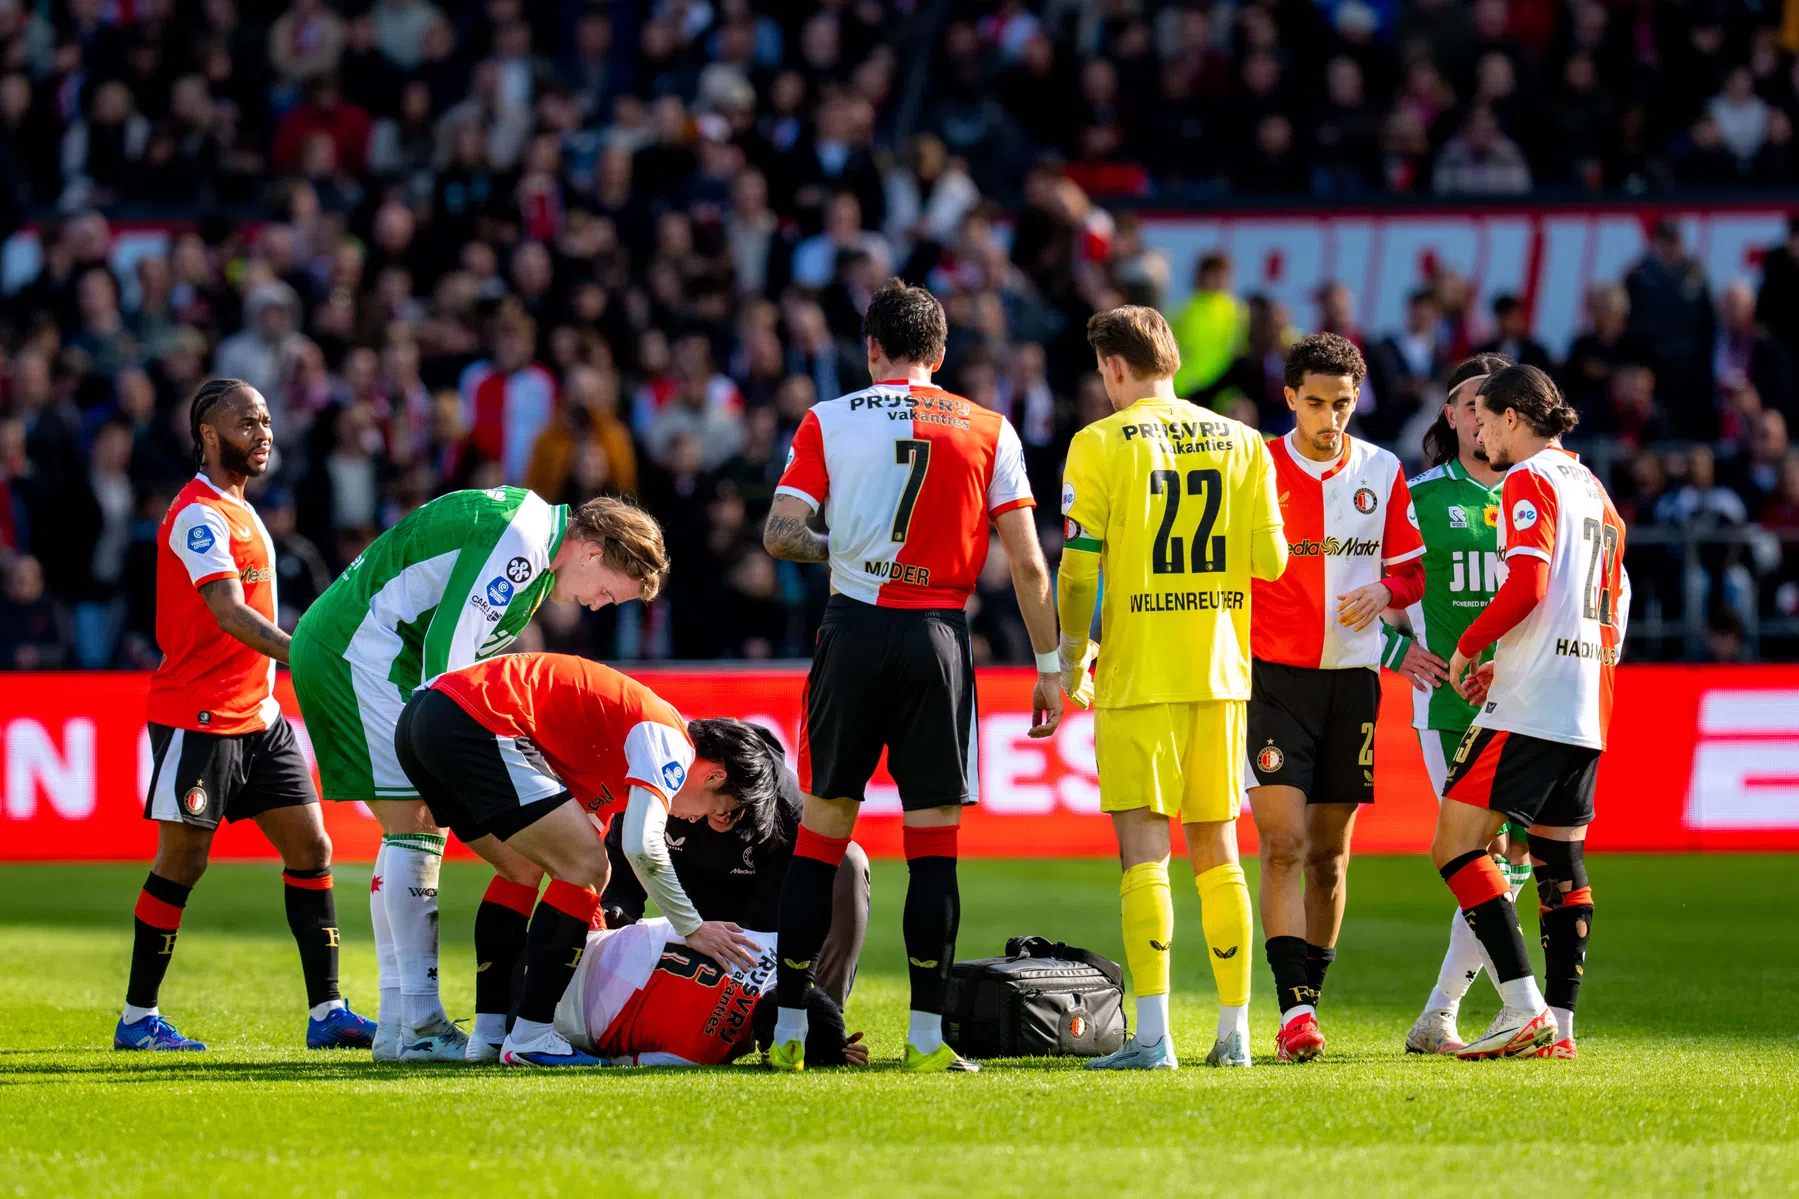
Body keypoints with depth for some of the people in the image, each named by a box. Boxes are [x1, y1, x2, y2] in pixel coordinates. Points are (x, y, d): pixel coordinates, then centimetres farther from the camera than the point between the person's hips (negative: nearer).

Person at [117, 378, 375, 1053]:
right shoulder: (198, 516, -14)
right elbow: (230, 615, -26)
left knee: (310, 848, 3)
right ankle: (137, 1018, 7)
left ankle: (326, 1012, 3)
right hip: (198, 716, -9)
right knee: (181, 863, -3)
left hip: (257, 715, 9)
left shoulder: (238, 510, 16)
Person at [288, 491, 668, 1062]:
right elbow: (448, 647, -21)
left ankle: (397, 1025, 12)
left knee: (414, 833, 11)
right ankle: (419, 1026, -14)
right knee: (416, 828, -12)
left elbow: (463, 651, 19)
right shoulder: (520, 541, -16)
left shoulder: (533, 547, 17)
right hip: (362, 650, -11)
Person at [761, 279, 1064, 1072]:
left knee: (821, 833, 7)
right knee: (933, 843, 4)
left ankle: (789, 1029, 7)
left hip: (854, 630, 0)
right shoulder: (988, 432, 5)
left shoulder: (828, 421, 4)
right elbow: (1027, 563, 2)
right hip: (938, 636, 0)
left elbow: (780, 534, -3)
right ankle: (926, 1036, 1)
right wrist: (1049, 665, 8)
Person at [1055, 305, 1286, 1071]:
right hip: (1219, 670, 4)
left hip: (1138, 673, -4)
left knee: (1142, 844, -5)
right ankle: (1234, 1030, 11)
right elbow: (1270, 560, 4)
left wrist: (1072, 662, 3)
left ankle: (1152, 1034, -13)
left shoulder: (1101, 445, -5)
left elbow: (1080, 568, -7)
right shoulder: (1241, 443, 7)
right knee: (1216, 849, 11)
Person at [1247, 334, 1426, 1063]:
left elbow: (1413, 568, 13)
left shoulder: (1383, 473, 6)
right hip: (1272, 676, -3)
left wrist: (1384, 593, -9)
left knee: (1330, 853, 8)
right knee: (1284, 844, -14)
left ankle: (1311, 998, 21)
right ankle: (1295, 1011, -19)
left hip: (1351, 680, 3)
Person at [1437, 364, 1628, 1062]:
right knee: (1561, 864, 10)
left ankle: (1523, 1007, -18)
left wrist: (1468, 648, -4)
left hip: (1529, 707, -9)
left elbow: (1527, 587, -19)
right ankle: (1559, 1024, 6)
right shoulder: (1592, 488, 21)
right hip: (1586, 708, 9)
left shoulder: (1530, 480, -6)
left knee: (1456, 844, -9)